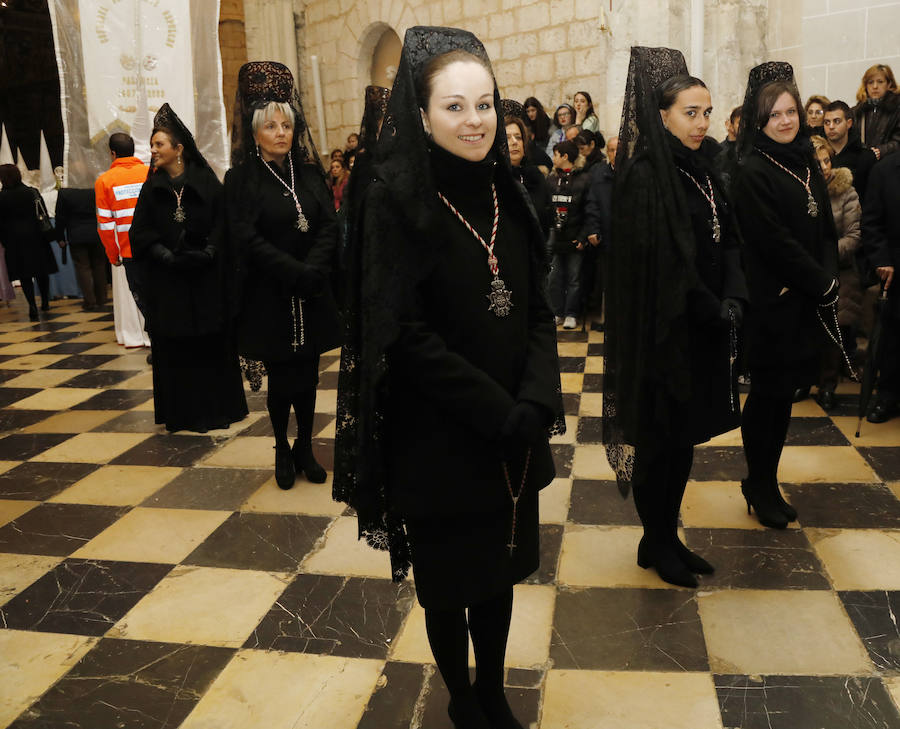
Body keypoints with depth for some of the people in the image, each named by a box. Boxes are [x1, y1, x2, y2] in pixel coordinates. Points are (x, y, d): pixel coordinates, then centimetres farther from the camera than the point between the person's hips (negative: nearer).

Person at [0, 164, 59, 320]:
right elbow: (44, 215, 2)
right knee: (42, 271, 13)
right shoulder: (33, 192, -1)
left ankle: (33, 307, -8)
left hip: (15, 240, -2)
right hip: (36, 237, 2)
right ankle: (45, 303, 21)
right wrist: (46, 235, 10)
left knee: (24, 275, 2)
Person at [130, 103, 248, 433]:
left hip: (207, 278, -2)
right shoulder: (152, 188, 7)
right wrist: (166, 255, -13)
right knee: (174, 345, 2)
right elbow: (140, 232, 2)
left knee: (212, 341, 3)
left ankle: (216, 407, 16)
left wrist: (208, 252, -18)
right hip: (168, 280, 2)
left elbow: (222, 223, -3)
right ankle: (181, 411, 12)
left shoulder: (206, 182, 1)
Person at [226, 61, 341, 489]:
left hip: (313, 295, 3)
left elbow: (329, 226, 0)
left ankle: (305, 448, 24)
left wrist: (315, 269, -17)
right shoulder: (241, 179, -3)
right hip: (269, 297, -3)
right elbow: (247, 240, -12)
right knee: (281, 377, 4)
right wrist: (296, 273, -18)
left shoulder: (309, 172, 7)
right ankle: (282, 450, 23)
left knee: (308, 374, 8)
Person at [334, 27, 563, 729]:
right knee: (450, 578, 13)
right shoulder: (394, 199, -13)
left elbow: (538, 311, 3)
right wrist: (500, 414, -19)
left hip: (514, 432, 5)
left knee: (500, 566, 18)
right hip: (438, 440, -5)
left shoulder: (506, 195, 4)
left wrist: (534, 403, -14)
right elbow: (403, 334, -18)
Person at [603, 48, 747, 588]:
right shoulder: (644, 177, -15)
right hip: (663, 334, -8)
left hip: (703, 333, 8)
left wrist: (734, 300, -9)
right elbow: (662, 262, -19)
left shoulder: (702, 170, 10)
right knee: (660, 438, 5)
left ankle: (668, 537, 30)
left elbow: (728, 243, 7)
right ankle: (656, 544, 23)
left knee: (685, 437, 15)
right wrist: (714, 313, -13)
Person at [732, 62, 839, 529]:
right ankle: (759, 487, 17)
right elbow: (775, 241, -16)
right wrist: (822, 283, -11)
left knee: (785, 394, 12)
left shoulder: (807, 164, 12)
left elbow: (826, 229, 11)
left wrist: (830, 278, -5)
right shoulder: (753, 172, -10)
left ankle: (765, 483, 24)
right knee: (768, 395, 2)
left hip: (809, 304, 7)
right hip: (773, 303, -7)